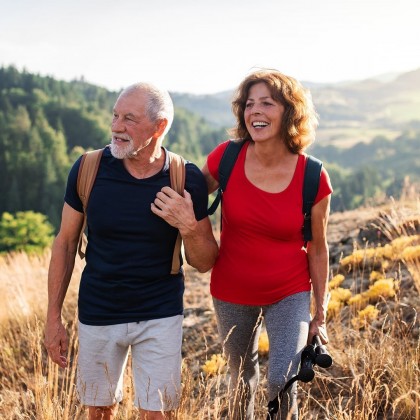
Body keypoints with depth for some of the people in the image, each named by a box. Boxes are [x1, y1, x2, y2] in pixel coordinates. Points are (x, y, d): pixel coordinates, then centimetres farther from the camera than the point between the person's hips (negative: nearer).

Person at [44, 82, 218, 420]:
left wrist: (189, 227, -24)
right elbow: (66, 243, 0)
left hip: (160, 316, -1)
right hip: (97, 313, 2)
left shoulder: (187, 179, -11)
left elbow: (204, 263, -4)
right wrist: (53, 318, 1)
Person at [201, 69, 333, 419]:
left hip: (289, 294, -2)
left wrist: (320, 313, 0)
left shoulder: (313, 179, -16)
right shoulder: (226, 158, -15)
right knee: (242, 374, 20)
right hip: (232, 294, 2)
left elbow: (317, 249, -5)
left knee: (282, 383, -15)